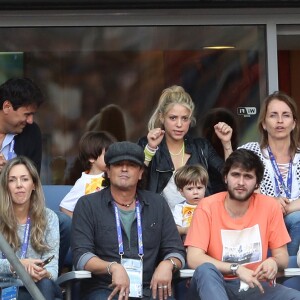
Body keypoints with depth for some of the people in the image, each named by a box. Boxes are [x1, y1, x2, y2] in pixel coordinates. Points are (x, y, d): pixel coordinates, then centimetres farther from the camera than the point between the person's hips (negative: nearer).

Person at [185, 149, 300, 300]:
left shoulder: (269, 206, 0)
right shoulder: (207, 206, -6)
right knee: (205, 270, -35)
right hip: (215, 286, -1)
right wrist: (236, 268, -24)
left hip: (257, 286, 1)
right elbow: (193, 258, -14)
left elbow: (282, 257, 5)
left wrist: (274, 262, -20)